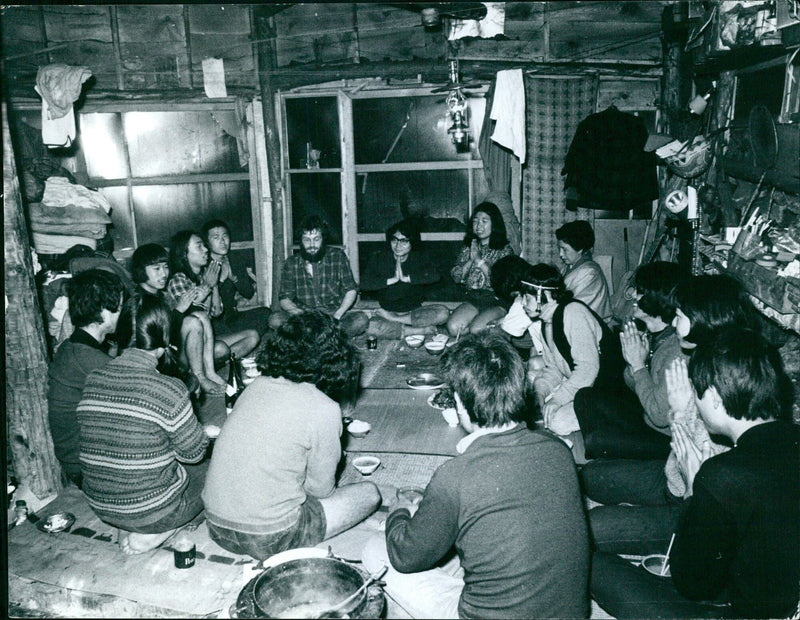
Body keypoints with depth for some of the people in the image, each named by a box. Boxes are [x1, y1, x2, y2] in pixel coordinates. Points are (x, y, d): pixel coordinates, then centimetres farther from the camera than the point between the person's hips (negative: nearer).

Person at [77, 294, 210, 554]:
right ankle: (149, 535, 9)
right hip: (152, 510, -7)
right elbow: (194, 453, -11)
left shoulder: (92, 380, -6)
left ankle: (129, 529, 17)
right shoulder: (168, 389, -25)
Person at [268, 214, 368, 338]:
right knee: (275, 319, -28)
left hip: (333, 313, 0)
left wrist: (337, 316, -15)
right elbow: (285, 299, 0)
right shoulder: (291, 263, 1)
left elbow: (351, 290, 2)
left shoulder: (337, 256, -1)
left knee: (361, 320, -29)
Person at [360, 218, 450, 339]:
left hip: (414, 311, 2)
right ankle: (420, 330, -23)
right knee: (369, 326, -34)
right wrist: (393, 280, -23)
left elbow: (435, 276, -22)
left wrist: (406, 278, -25)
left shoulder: (420, 258, -1)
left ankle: (393, 320, -18)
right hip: (387, 310, -2)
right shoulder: (379, 259, -3)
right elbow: (364, 283, -18)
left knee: (443, 313, -26)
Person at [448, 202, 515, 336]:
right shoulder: (468, 247, 10)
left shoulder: (505, 250, -2)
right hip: (472, 299, 4)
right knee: (453, 327, -21)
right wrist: (471, 260, -12)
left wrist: (479, 260, -16)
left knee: (476, 329, -27)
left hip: (496, 301, -4)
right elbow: (456, 277, 3)